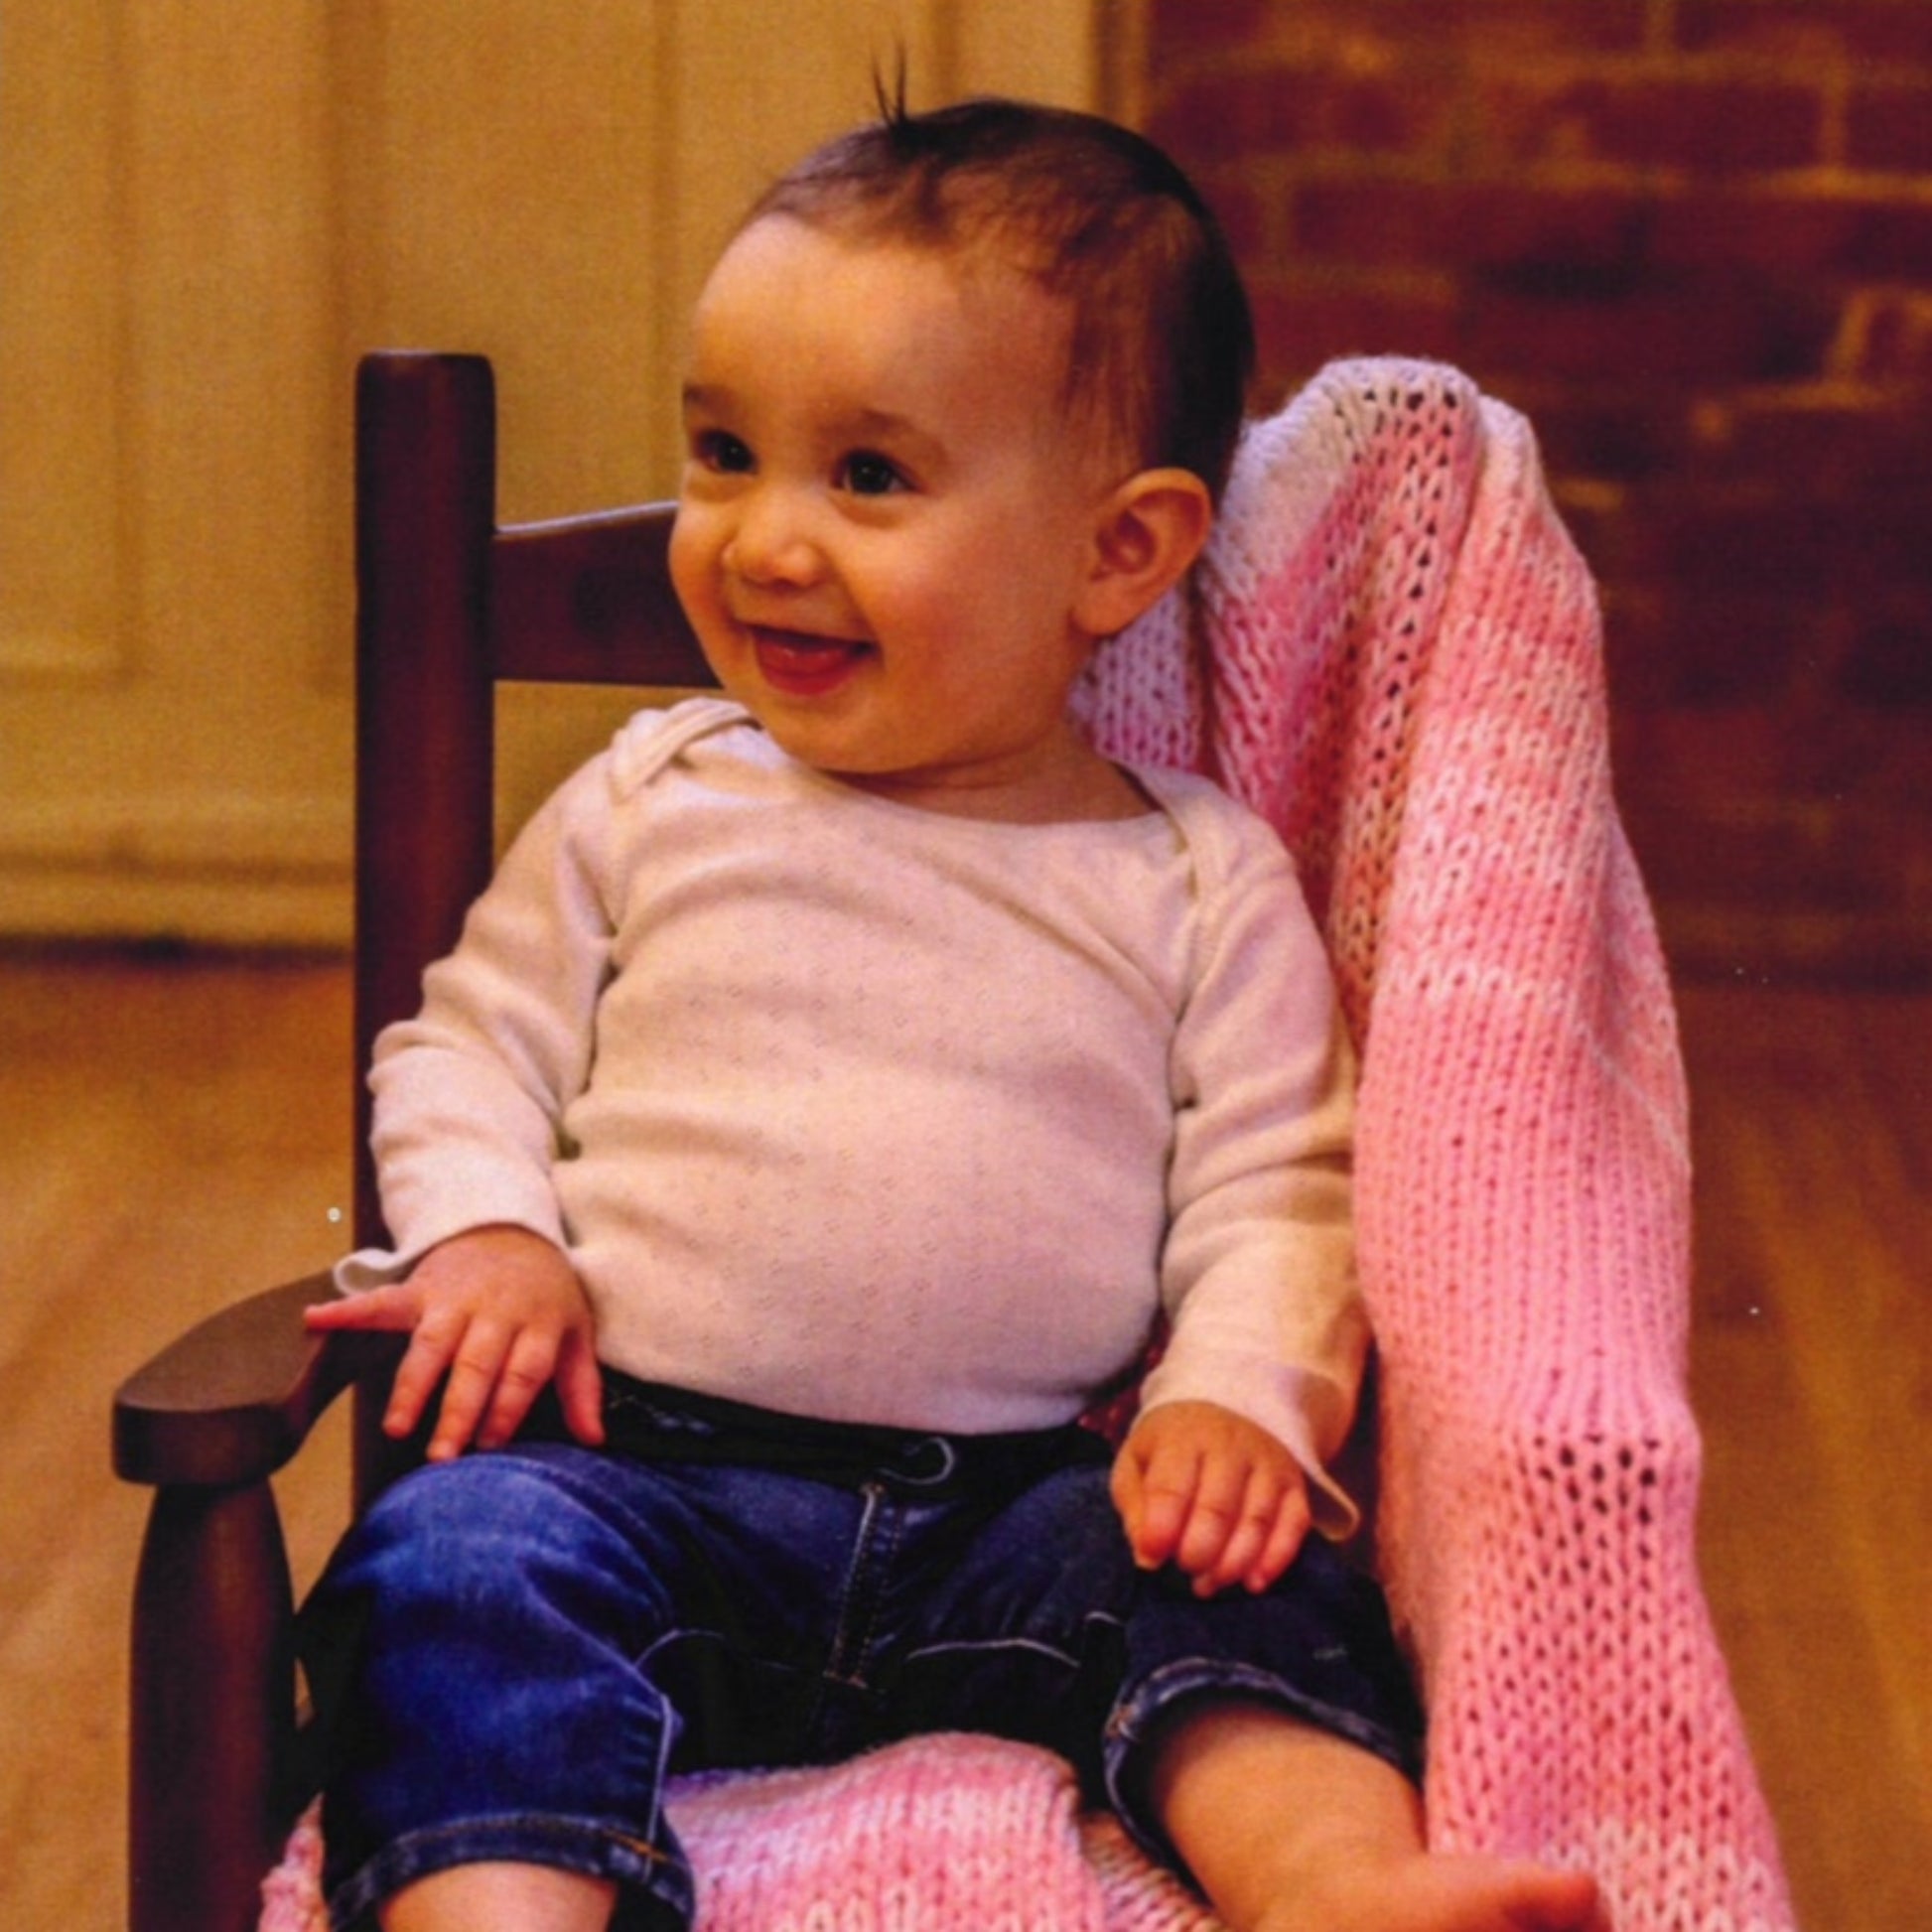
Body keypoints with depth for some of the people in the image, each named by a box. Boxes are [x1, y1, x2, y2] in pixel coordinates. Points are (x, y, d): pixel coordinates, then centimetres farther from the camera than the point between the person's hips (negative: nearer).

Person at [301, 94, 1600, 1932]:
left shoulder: (1200, 879, 7)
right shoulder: (651, 802, 9)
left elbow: (1269, 1195, 6)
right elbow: (469, 1047, 15)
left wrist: (1243, 1398, -14)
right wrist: (486, 1239, -5)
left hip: (1021, 1500, 0)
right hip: (644, 1473, 0)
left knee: (1234, 1562, -25)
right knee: (466, 1558, -28)